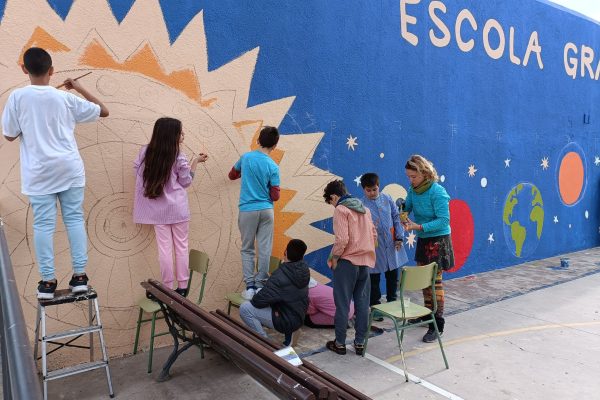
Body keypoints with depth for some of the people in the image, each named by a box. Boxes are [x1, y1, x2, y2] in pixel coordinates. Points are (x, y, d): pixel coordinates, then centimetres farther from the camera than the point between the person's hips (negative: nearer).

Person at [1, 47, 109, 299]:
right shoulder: (66, 98, -1)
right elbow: (104, 111, 12)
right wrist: (79, 88, 16)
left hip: (39, 172, -1)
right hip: (69, 169, 1)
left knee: (43, 225, 3)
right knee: (75, 220, 6)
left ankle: (47, 282, 8)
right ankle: (79, 276, 7)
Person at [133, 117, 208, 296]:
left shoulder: (145, 152, -2)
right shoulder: (179, 157, -11)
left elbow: (138, 173, 4)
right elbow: (186, 182, 0)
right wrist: (195, 161, 5)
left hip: (157, 209, 3)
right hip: (177, 208, -3)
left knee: (164, 248, 6)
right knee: (181, 246, 8)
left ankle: (168, 288, 12)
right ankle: (182, 287, 13)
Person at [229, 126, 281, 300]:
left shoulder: (246, 158, 0)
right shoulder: (273, 167, -7)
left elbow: (232, 175, 18)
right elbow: (275, 196, -4)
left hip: (247, 210, 1)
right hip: (266, 211, -1)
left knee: (247, 249, 9)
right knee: (264, 250, 6)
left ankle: (249, 287, 6)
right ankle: (260, 286, 11)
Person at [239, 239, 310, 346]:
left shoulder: (280, 277, -28)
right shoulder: (303, 269, -5)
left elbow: (259, 301, -23)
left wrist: (253, 299, 0)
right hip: (298, 316, 8)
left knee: (244, 308, -13)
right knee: (258, 290, 19)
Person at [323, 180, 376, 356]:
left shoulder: (341, 210, -10)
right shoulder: (364, 208, 12)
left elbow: (342, 239, -19)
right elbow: (374, 235, 13)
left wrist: (333, 258, -7)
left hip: (347, 262, -6)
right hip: (365, 262, 7)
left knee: (342, 304, 4)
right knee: (362, 304, 10)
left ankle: (340, 343, 13)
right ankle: (360, 343, 17)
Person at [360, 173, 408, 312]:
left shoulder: (387, 198, 1)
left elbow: (396, 217, 5)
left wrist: (399, 237, 0)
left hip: (392, 245, 3)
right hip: (374, 247, -3)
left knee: (393, 277, 16)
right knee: (374, 279, 8)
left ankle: (392, 303, 35)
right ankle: (375, 307, 24)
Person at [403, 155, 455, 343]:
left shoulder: (437, 192, -21)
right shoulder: (413, 190, -1)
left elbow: (443, 220, -23)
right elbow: (407, 207, 12)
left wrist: (419, 227, -29)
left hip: (438, 241, -7)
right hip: (422, 240, 7)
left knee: (435, 281, -3)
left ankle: (437, 325, 6)